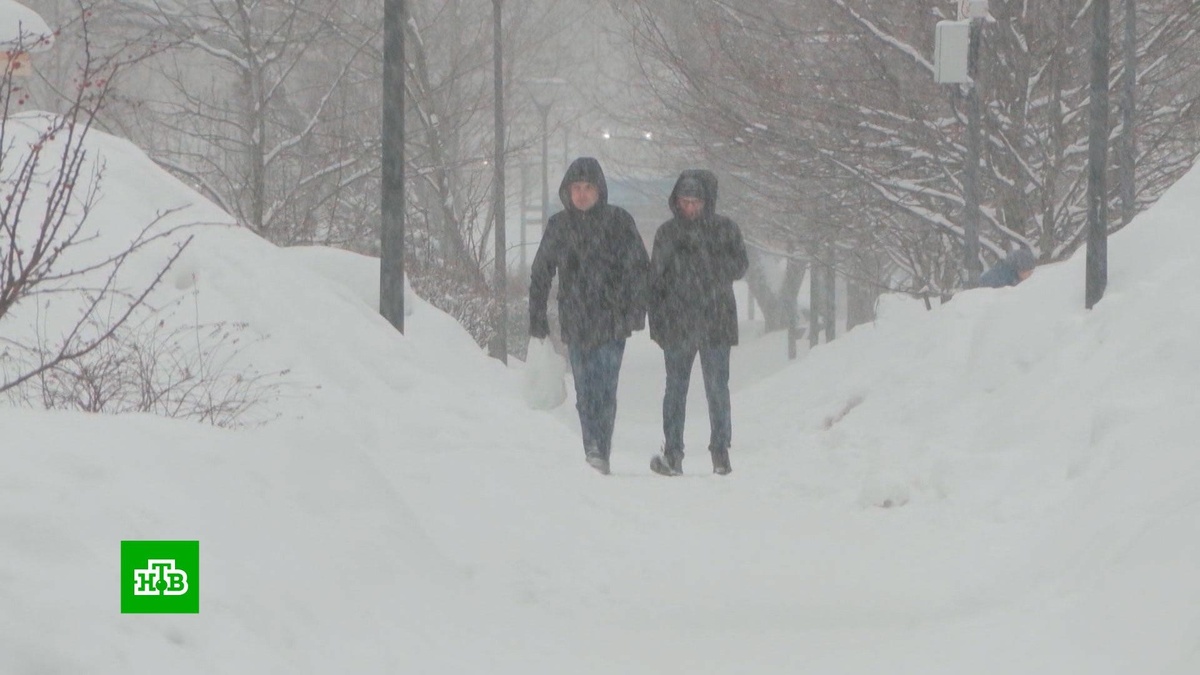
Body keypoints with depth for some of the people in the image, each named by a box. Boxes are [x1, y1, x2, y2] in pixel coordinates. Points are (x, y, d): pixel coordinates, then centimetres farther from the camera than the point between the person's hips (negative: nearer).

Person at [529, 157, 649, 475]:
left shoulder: (618, 221, 1)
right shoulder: (558, 226, 9)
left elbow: (638, 268, -1)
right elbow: (540, 274, 15)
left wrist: (634, 310, -12)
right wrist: (537, 318, 10)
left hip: (611, 321, -3)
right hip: (575, 323, 3)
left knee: (605, 389, -12)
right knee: (585, 392, 2)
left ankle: (600, 454, -13)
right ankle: (594, 453, 7)